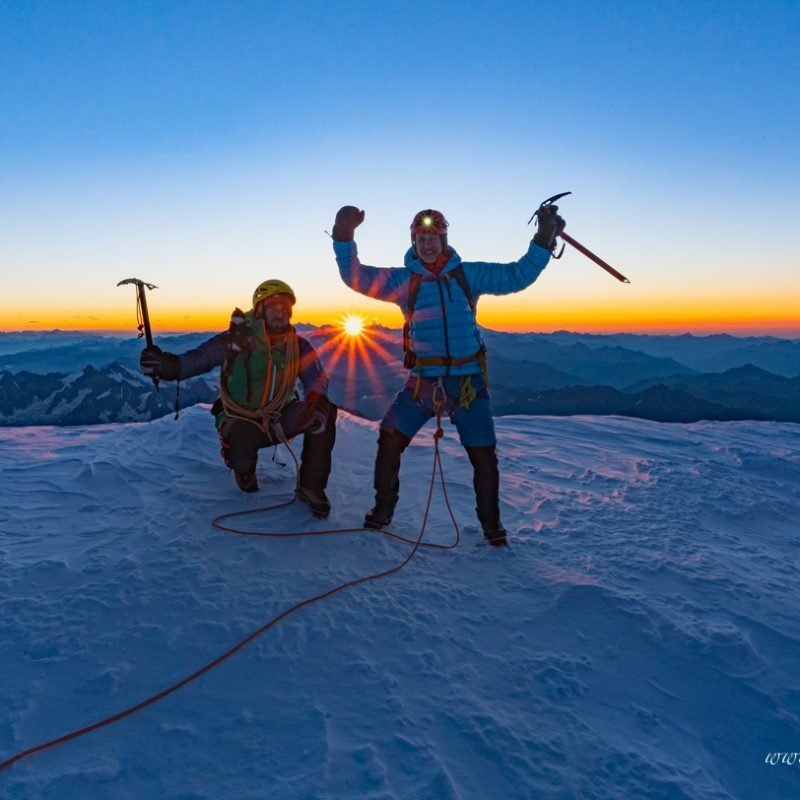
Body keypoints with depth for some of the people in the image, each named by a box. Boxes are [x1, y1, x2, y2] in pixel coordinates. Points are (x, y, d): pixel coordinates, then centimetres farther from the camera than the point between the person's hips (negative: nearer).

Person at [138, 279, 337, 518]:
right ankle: (244, 468, 10)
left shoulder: (297, 345, -3)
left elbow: (317, 378, -6)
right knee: (241, 455, -34)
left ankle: (311, 487, -10)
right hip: (241, 422, -3)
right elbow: (199, 358, -17)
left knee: (323, 414, -22)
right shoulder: (239, 338, -13)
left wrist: (314, 399, -30)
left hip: (279, 419, 3)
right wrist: (168, 365, -39)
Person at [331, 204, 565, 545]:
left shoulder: (469, 274, 6)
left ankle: (491, 524, 23)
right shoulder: (402, 279, 4)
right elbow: (357, 277, -3)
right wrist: (344, 238, -14)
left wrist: (544, 239, 1)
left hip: (468, 381, 0)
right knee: (390, 440, -4)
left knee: (484, 455, 2)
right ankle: (382, 510, 18)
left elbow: (517, 276, 8)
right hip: (422, 380, 0)